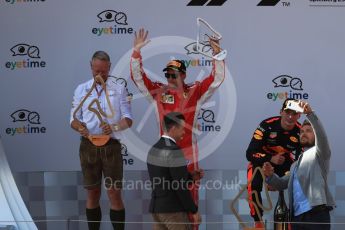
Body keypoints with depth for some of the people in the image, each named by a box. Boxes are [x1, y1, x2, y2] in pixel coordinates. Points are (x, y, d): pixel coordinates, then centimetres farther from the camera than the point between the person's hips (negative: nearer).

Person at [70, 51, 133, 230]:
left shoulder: (119, 90, 4)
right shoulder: (81, 89, 9)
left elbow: (128, 119, 0)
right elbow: (73, 118, 9)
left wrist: (114, 127, -21)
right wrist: (80, 127, -15)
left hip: (111, 146, -2)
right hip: (88, 146, 2)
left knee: (114, 193, -4)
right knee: (92, 193, 9)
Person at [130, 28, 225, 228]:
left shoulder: (195, 92, -1)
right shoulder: (158, 91, 4)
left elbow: (217, 79, -8)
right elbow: (138, 76, 1)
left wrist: (218, 55, -22)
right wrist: (137, 51, -10)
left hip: (188, 154, -2)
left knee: (190, 194, 6)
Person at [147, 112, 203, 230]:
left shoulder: (154, 149, 10)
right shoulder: (174, 151, -17)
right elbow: (180, 186, -19)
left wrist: (192, 177, 14)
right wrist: (194, 210, -10)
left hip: (156, 207, 8)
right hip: (173, 210, -8)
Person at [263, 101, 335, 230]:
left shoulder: (319, 153, 9)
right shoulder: (295, 165, 29)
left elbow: (321, 135, -11)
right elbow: (282, 184, 24)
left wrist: (310, 114, -26)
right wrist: (270, 175, 2)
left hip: (316, 214, -7)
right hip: (297, 217, 7)